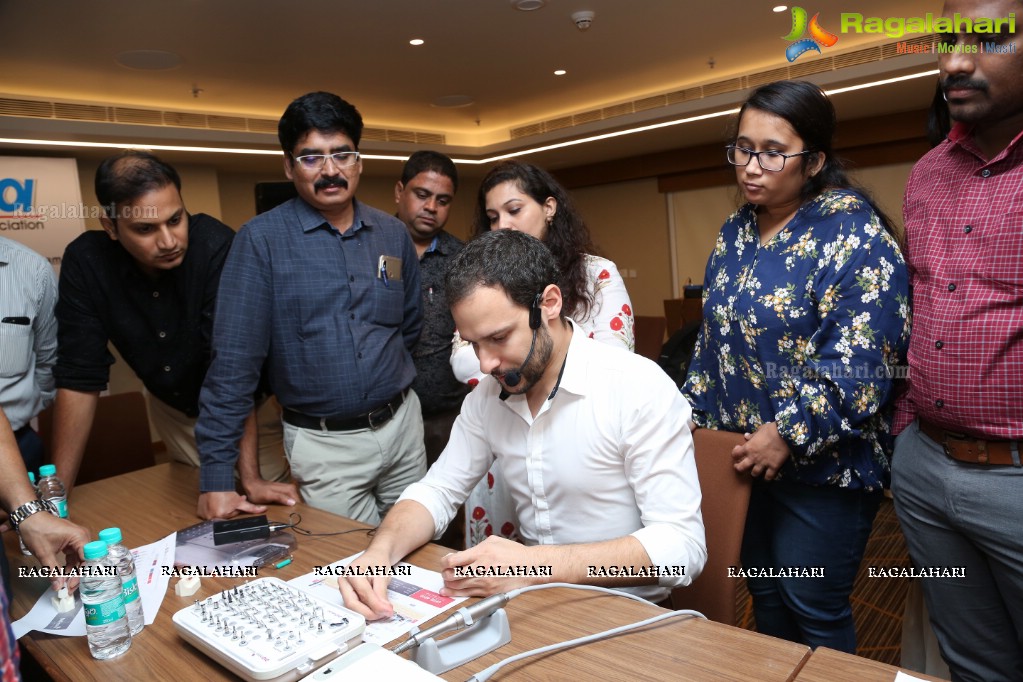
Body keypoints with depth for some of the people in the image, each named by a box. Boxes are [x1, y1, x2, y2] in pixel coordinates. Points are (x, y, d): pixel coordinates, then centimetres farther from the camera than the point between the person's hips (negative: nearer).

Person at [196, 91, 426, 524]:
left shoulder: (393, 234, 2)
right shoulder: (262, 239, -11)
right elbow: (234, 358, -13)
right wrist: (217, 476, -14)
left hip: (403, 424, 5)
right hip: (323, 444, -4)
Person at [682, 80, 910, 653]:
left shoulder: (853, 234, -15)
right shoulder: (735, 233, 7)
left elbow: (858, 363, -22)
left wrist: (791, 434, -20)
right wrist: (692, 416, 10)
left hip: (822, 464, -6)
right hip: (743, 455, 7)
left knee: (814, 612, 8)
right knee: (765, 596, 20)